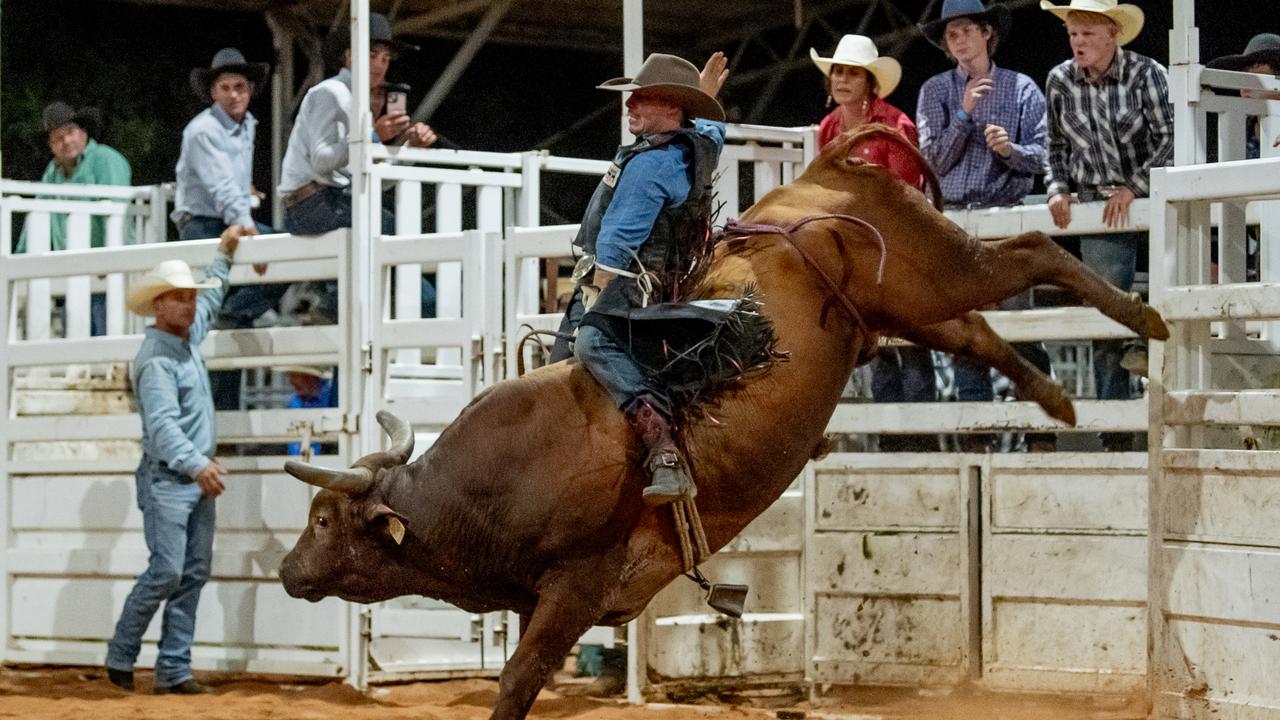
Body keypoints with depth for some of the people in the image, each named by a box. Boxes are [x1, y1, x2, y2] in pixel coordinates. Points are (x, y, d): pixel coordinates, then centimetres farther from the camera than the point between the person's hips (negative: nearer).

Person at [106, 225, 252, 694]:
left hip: (199, 479, 9)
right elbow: (163, 425, -25)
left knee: (194, 574, 3)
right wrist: (196, 464, -35)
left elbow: (211, 298, 36)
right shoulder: (155, 358, -14)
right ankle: (120, 657, 1)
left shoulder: (189, 336, 13)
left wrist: (224, 254, 37)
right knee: (166, 571, -12)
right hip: (166, 479, -9)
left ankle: (173, 670, 3)